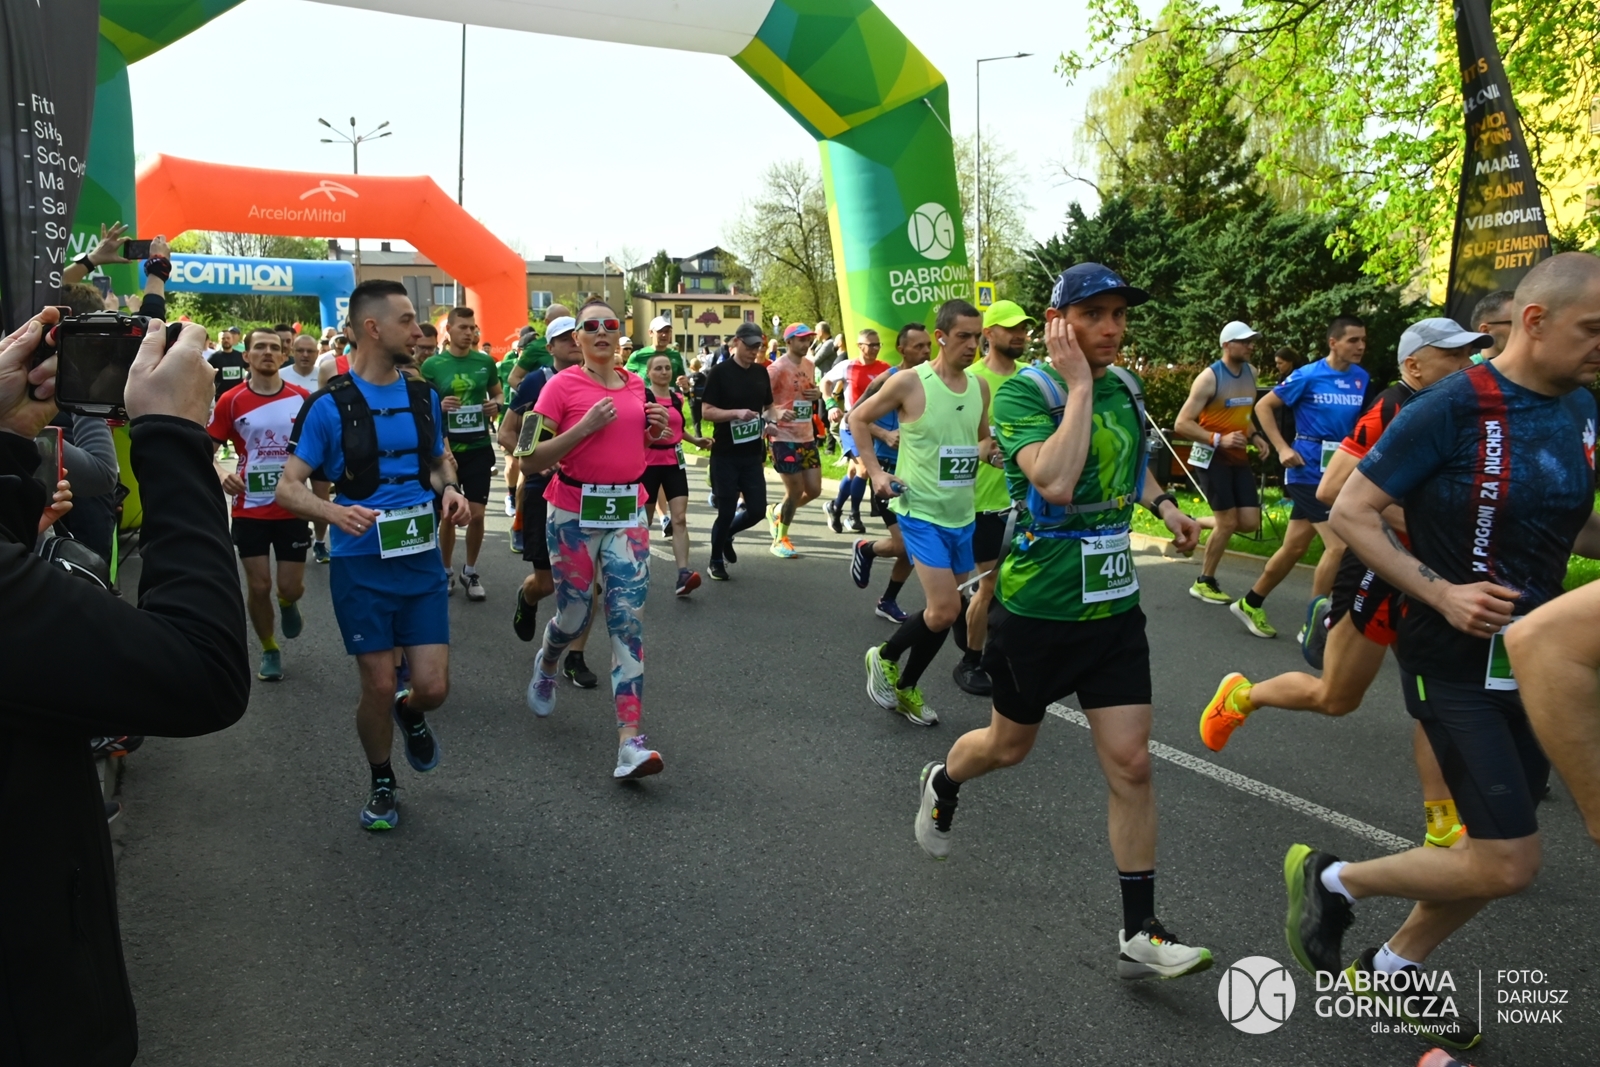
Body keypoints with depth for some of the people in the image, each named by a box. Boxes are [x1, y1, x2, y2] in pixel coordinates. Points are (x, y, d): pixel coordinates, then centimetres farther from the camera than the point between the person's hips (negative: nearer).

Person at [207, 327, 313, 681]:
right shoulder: (231, 401, -5)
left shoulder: (302, 398, -2)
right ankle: (269, 651, 24)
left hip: (293, 508, 1)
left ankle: (288, 604, 41)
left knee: (291, 587, 3)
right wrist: (221, 474, -20)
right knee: (258, 586, 2)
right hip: (250, 509, -1)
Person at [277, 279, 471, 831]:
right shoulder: (330, 405, -9)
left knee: (433, 687, -1)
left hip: (422, 559, 3)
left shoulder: (424, 396, 5)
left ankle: (410, 715, 36)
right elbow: (288, 486, -8)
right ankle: (381, 783, 29)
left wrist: (450, 489, -4)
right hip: (361, 565, -3)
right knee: (379, 688, 3)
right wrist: (335, 512, -29)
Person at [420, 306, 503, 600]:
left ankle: (471, 572, 21)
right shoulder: (432, 365, -5)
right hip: (446, 449, -1)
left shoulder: (485, 361, 1)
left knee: (477, 514, 3)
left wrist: (496, 404, -8)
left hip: (479, 448, 1)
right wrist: (439, 406, -20)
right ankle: (446, 572, 24)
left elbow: (498, 393, 15)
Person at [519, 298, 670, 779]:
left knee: (628, 621, -6)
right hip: (574, 513, -3)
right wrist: (584, 427, -20)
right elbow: (533, 459, -11)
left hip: (628, 512, 3)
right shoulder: (561, 385, -6)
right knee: (574, 616, 10)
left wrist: (656, 431, 2)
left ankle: (630, 742, -9)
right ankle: (545, 665, 48)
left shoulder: (638, 386, 8)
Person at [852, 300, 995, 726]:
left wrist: (991, 448, -3)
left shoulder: (980, 387, 4)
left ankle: (906, 688, 31)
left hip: (962, 515, 6)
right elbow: (858, 418, -1)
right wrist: (874, 471, -9)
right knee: (944, 610, -16)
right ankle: (884, 656, 12)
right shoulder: (910, 382, -12)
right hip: (922, 512, -6)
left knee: (945, 612, 12)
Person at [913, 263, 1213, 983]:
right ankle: (941, 785, 50)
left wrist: (1163, 506, 10)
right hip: (1038, 606, -5)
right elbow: (1055, 482, -34)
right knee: (1009, 745, 15)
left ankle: (1140, 936, 11)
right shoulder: (1023, 392, -16)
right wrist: (1079, 384, -28)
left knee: (1130, 764, 0)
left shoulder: (1125, 388, 5)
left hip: (1115, 605, 5)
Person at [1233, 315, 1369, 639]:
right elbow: (1263, 406, -5)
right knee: (1338, 545, -11)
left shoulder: (1361, 378, 6)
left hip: (1338, 471, 6)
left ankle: (1250, 603, 28)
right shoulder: (1309, 376, -10)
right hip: (1309, 471, -6)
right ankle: (1312, 624, 3)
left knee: (1294, 547, 12)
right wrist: (1283, 449, -12)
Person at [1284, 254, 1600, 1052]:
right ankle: (1330, 881, 13)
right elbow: (1351, 513, -17)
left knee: (1498, 854, 14)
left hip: (1532, 662, 8)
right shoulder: (1453, 408, -18)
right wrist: (1441, 592, -25)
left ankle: (1392, 968, 34)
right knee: (1510, 863, -10)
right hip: (1454, 664, -8)